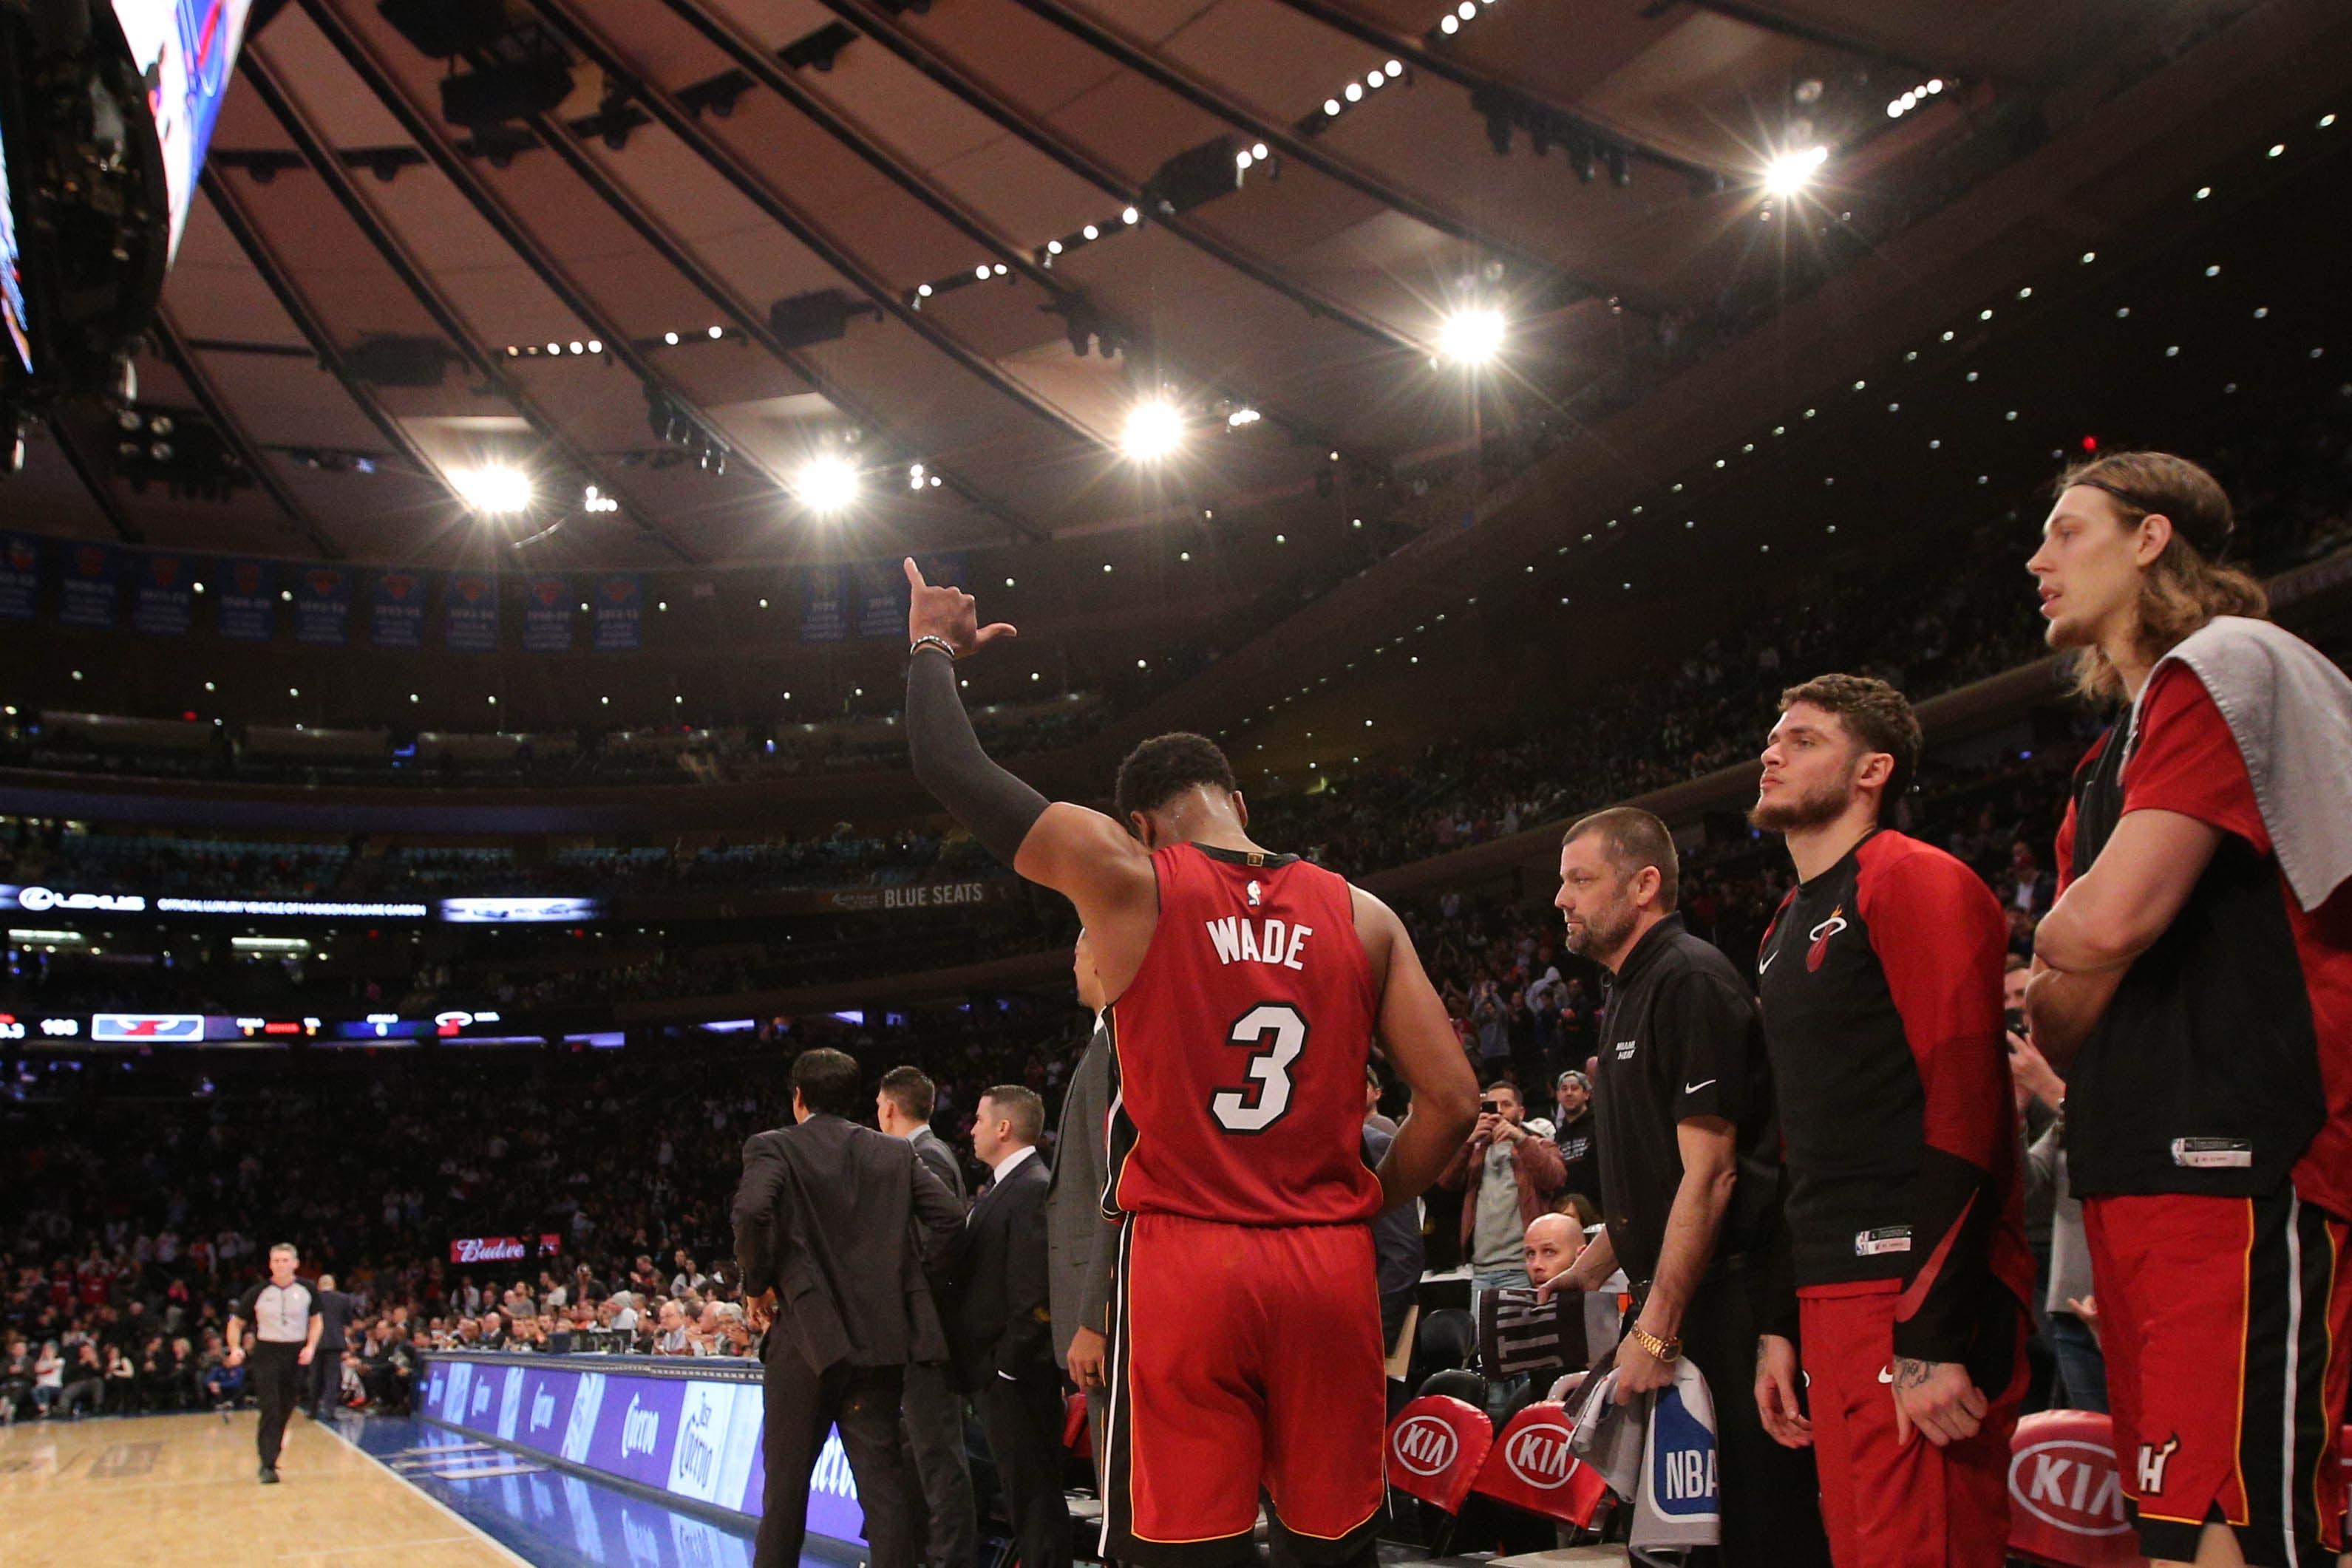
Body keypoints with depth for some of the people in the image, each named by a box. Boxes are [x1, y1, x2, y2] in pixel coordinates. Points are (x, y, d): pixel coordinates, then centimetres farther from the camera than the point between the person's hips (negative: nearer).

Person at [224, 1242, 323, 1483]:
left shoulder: (306, 1291, 1)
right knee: (271, 1410, -12)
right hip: (267, 1353, -2)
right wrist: (235, 1348, -11)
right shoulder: (258, 1293, -4)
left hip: (296, 1354, 2)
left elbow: (316, 1321, 12)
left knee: (285, 1411, 10)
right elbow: (236, 1322, 5)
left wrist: (311, 1347, -3)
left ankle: (270, 1456, 27)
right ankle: (268, 1466, -13)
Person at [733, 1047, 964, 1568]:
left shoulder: (773, 1148, -1)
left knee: (786, 1476, 8)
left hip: (807, 1332, -3)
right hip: (881, 1333, 3)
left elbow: (751, 1213, -19)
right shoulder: (896, 1153, 11)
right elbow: (949, 1215, 1)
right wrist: (908, 1278, 9)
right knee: (883, 1475, 5)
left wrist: (756, 1284, -5)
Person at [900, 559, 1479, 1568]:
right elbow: (1451, 1103, 4)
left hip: (1182, 1263, -3)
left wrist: (933, 648, 24)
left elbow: (952, 769, 6)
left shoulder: (1126, 877, -1)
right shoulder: (1362, 916, 8)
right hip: (1331, 1269, 3)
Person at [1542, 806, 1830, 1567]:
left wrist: (1656, 1329, -21)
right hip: (1667, 1296, 10)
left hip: (1724, 1298, -10)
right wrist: (1586, 1272, 21)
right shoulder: (1630, 993, 18)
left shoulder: (1691, 980, -14)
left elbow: (1708, 1173, -20)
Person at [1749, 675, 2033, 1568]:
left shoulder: (1912, 882, -7)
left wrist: (1933, 1337, -22)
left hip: (1916, 1295, -9)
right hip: (1830, 1297, 9)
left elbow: (1966, 1107, -17)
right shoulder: (1786, 930, 20)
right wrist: (1785, 1325, 17)